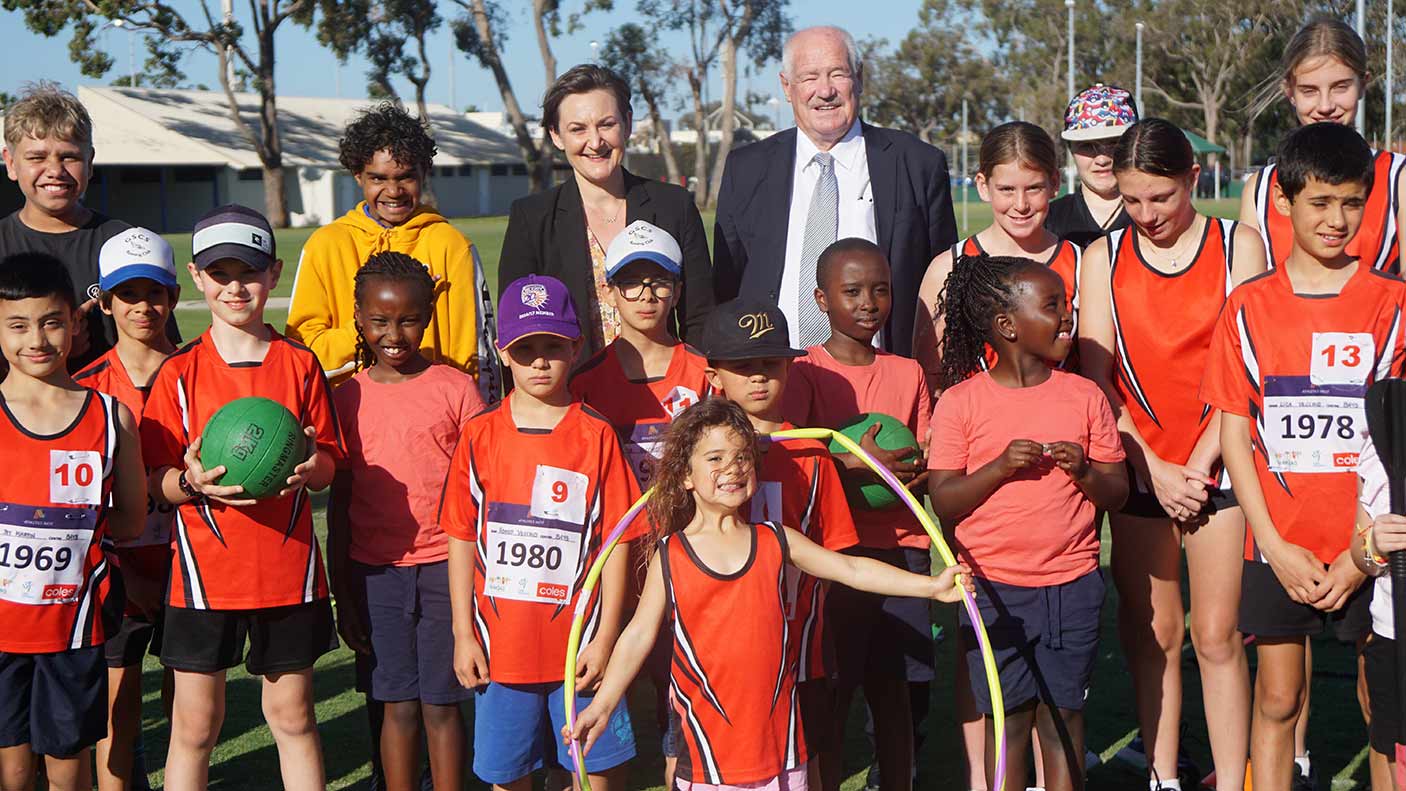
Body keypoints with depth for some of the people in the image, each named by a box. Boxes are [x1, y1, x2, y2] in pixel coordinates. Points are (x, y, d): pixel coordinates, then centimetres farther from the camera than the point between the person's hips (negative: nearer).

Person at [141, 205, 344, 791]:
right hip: (204, 570, -1)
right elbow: (155, 481, -1)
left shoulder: (300, 365, 3)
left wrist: (309, 466, -17)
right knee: (195, 724, 5)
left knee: (292, 715, 11)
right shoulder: (178, 373, -1)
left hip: (288, 567, 1)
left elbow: (328, 469, 5)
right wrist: (191, 482, -23)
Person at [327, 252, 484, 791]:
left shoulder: (455, 388, -1)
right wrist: (342, 593, 8)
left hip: (443, 565, -2)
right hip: (374, 570, 2)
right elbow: (339, 501, 9)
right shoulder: (348, 398, 5)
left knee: (441, 703, 4)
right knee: (397, 704, 7)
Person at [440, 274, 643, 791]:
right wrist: (463, 634, 1)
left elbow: (615, 541, -3)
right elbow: (461, 539, 4)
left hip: (579, 643, -1)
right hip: (501, 644, 1)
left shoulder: (596, 435, -4)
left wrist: (605, 637, -6)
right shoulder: (480, 435, 0)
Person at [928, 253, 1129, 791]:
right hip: (995, 587, -2)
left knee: (1064, 713, 9)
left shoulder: (1084, 396, 3)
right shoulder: (960, 402, -4)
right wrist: (1000, 467, -20)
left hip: (1072, 585, 2)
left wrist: (1085, 470, -15)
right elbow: (942, 503, -7)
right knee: (1008, 716, 6)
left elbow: (1117, 493, 5)